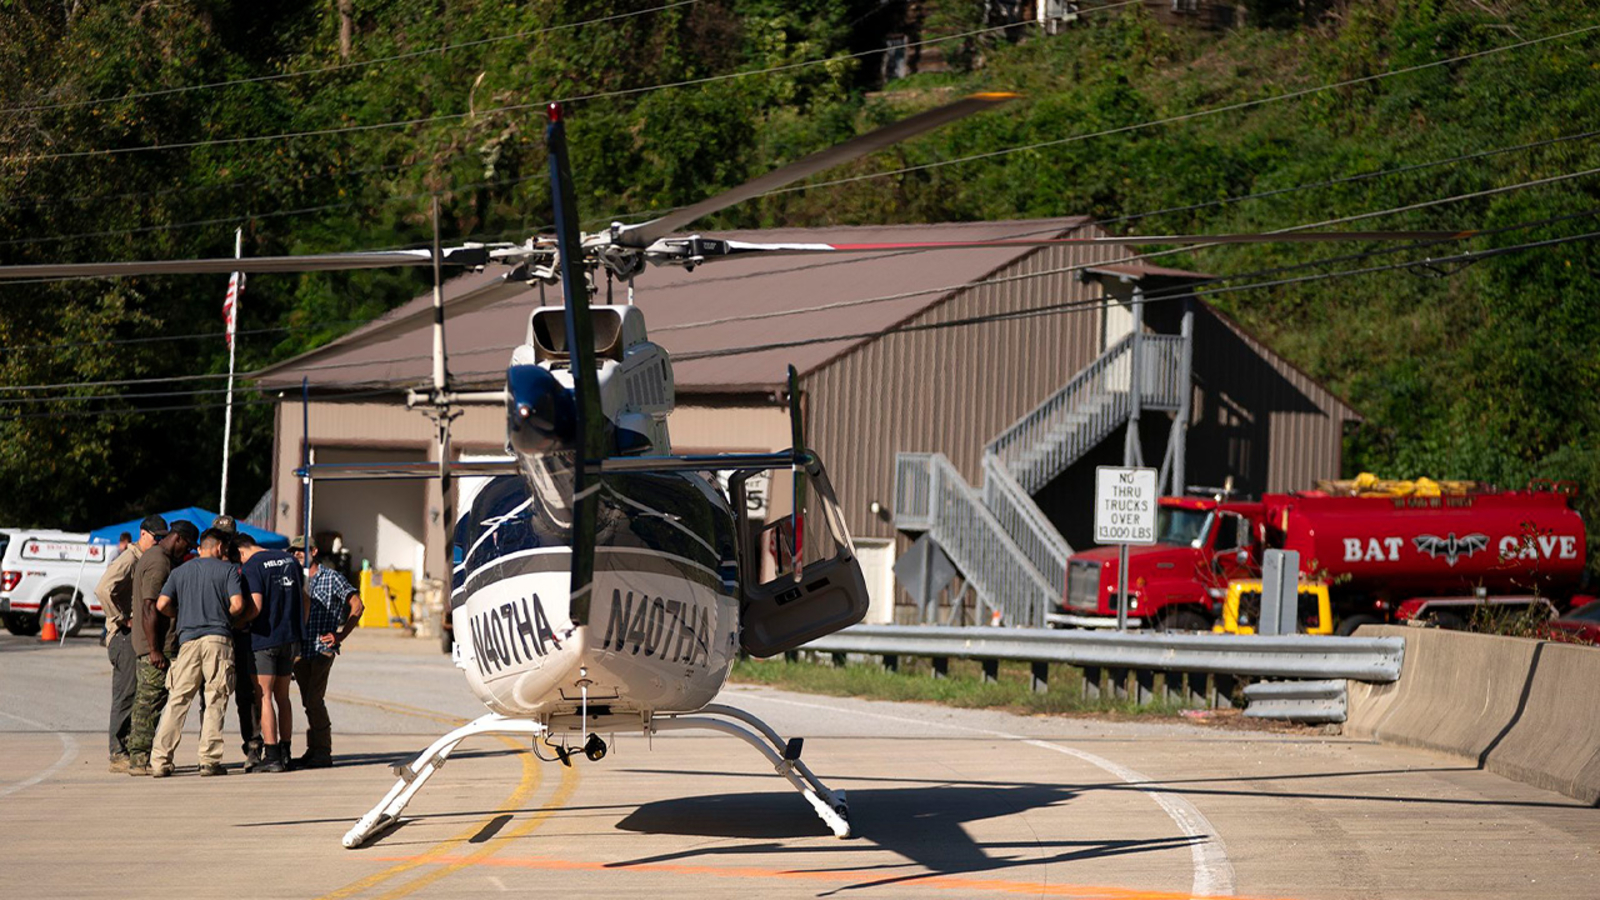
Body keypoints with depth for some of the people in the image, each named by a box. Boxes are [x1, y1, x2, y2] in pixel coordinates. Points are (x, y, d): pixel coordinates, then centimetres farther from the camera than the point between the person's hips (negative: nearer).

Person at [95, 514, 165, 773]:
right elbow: (103, 590, -24)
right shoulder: (127, 561, -11)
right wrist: (122, 620, -19)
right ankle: (119, 755, -10)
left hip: (140, 634, 9)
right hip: (124, 636, -9)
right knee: (127, 695, -11)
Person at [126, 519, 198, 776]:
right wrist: (155, 650, -22)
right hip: (157, 647, -10)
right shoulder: (158, 563, -14)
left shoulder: (149, 558, 19)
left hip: (152, 647, 10)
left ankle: (137, 757, 14)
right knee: (150, 704, -8)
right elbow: (149, 608, -20)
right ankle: (140, 760, -8)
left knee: (145, 704, 12)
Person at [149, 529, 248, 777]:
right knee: (215, 701, 2)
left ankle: (160, 761, -3)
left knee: (177, 701, 2)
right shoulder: (229, 570, 6)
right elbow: (237, 604, -7)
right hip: (218, 639, -3)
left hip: (188, 639, 3)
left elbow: (162, 604, 4)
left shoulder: (180, 572, 15)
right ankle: (209, 761, -2)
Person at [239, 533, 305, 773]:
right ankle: (285, 753, 17)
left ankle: (273, 756, -8)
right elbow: (304, 598, 16)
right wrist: (301, 629, 23)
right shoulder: (289, 560, 11)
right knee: (282, 697, 15)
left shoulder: (252, 567, -10)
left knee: (264, 697, -3)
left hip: (264, 637, -7)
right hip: (290, 637, 7)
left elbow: (256, 606, -19)